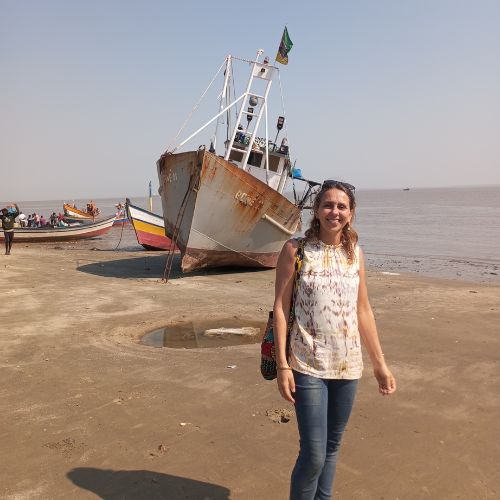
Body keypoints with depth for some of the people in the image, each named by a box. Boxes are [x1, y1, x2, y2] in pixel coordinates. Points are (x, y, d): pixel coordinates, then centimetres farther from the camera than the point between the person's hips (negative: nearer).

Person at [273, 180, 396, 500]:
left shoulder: (355, 253, 5)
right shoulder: (296, 249, -7)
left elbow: (363, 310, 10)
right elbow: (280, 307, -7)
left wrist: (380, 362, 10)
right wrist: (282, 365, -12)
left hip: (348, 365, 4)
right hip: (308, 366, -4)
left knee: (333, 446, 16)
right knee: (313, 455, -3)